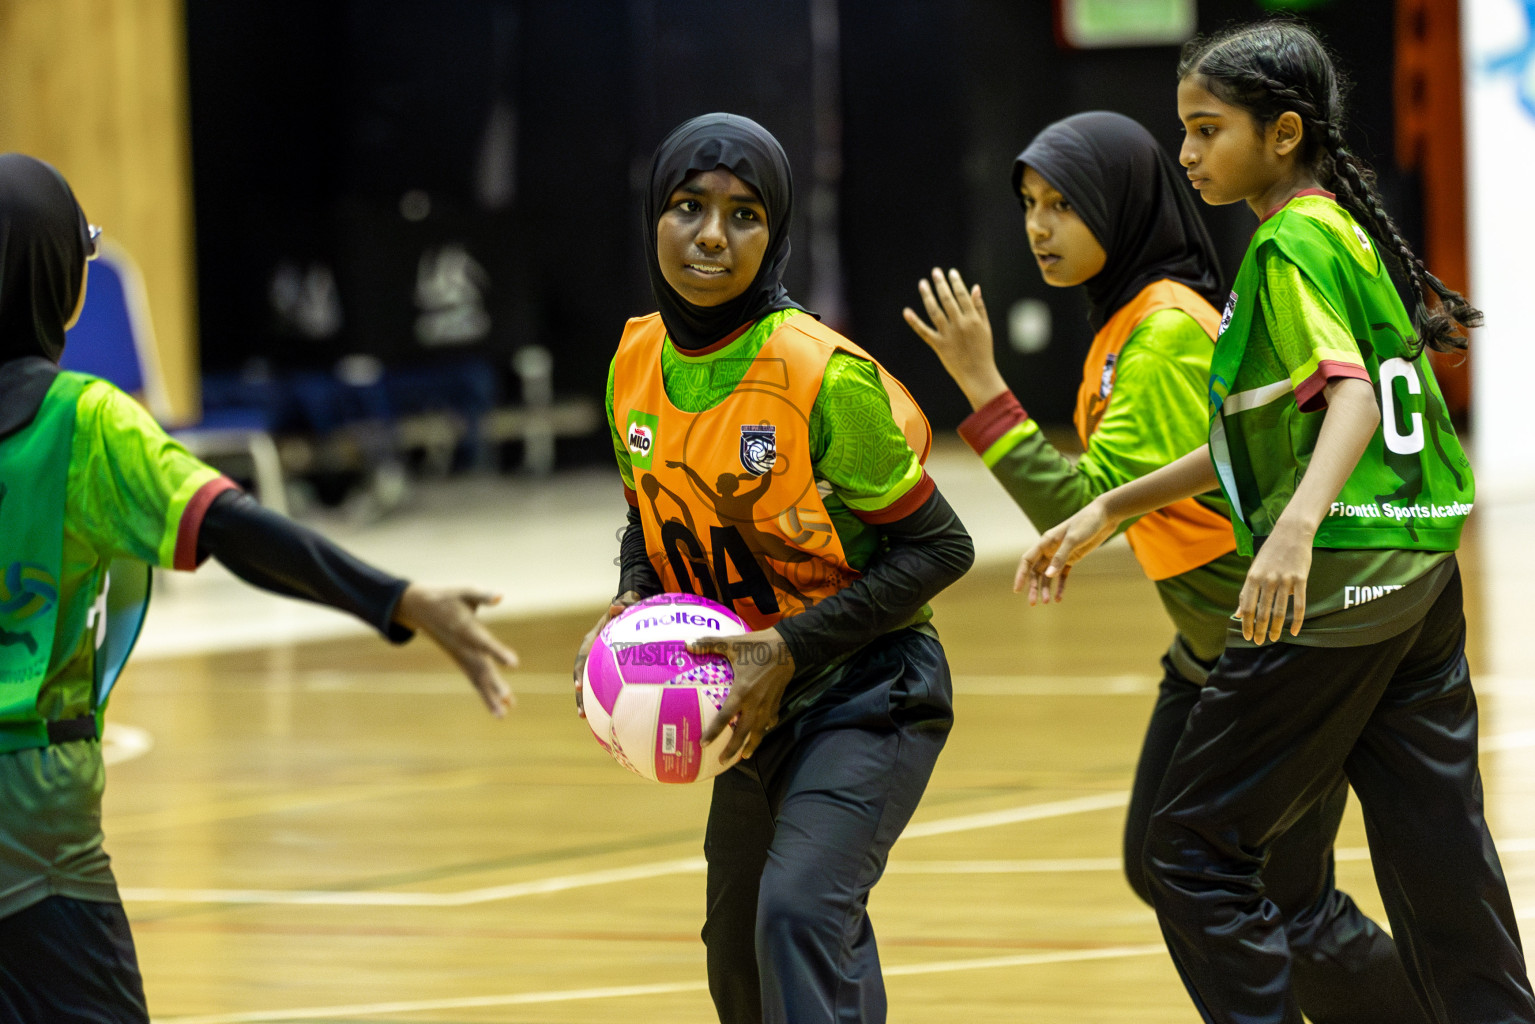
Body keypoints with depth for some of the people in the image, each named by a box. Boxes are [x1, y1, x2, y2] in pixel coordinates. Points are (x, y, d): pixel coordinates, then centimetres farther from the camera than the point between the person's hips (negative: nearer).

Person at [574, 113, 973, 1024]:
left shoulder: (824, 376, -22)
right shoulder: (638, 362, -2)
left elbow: (939, 548, -16)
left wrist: (790, 648, -22)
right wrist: (633, 607, -6)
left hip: (870, 697, -7)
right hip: (760, 707, 7)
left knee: (800, 912, -27)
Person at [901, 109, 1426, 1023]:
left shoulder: (1167, 331, -22)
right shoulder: (1127, 319, 7)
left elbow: (1087, 503, -28)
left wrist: (983, 386, -29)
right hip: (1209, 645, 10)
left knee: (1288, 900, -2)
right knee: (1159, 866, 13)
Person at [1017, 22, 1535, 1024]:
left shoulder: (1291, 246, -10)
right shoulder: (1346, 230, 18)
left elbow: (1353, 395, -26)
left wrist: (1297, 525, -43)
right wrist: (1110, 512, 23)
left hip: (1337, 583, -9)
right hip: (1421, 575, 9)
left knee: (1196, 851, -1)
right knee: (1438, 855, 10)